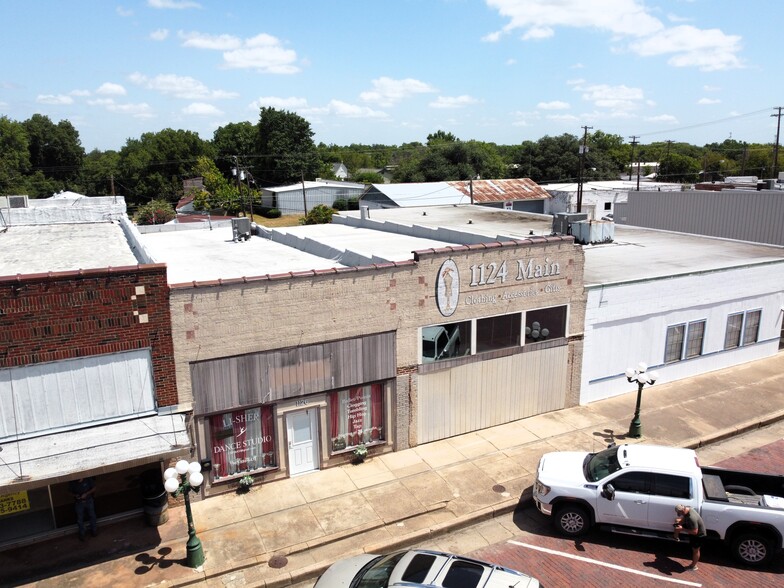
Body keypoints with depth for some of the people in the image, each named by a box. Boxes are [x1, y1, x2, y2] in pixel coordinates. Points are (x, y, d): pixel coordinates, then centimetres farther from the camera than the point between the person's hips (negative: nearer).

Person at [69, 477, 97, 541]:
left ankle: (94, 530, 39)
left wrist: (86, 494, -22)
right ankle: (81, 534, 34)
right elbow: (71, 491, -1)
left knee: (92, 516, 16)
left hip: (89, 501, 0)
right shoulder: (72, 483, -19)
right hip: (79, 503, 0)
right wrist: (75, 495, -21)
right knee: (80, 519, 12)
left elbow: (93, 488, -8)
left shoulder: (88, 480, -21)